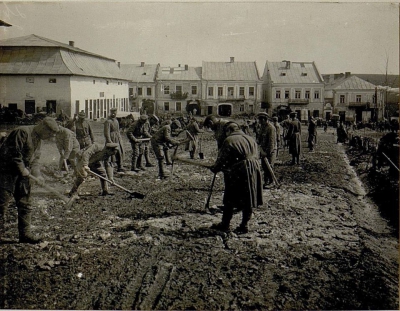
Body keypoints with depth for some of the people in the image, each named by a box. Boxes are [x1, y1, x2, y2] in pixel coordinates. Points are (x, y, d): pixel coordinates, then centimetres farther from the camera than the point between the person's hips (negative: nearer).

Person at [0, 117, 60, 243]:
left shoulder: (38, 139, 11)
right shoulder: (22, 132, -18)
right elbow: (14, 153, -23)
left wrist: (37, 174, -2)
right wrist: (22, 169, -19)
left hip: (22, 174, 9)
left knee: (25, 204, 9)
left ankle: (25, 234, 15)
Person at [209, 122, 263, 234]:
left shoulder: (229, 141, -5)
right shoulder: (251, 139, 16)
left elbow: (222, 159, -4)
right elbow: (256, 156, 17)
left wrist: (214, 169, 11)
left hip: (237, 173, -6)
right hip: (253, 171, 6)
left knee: (229, 200, 6)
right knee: (248, 199, 10)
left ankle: (225, 224, 15)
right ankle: (244, 225, 14)